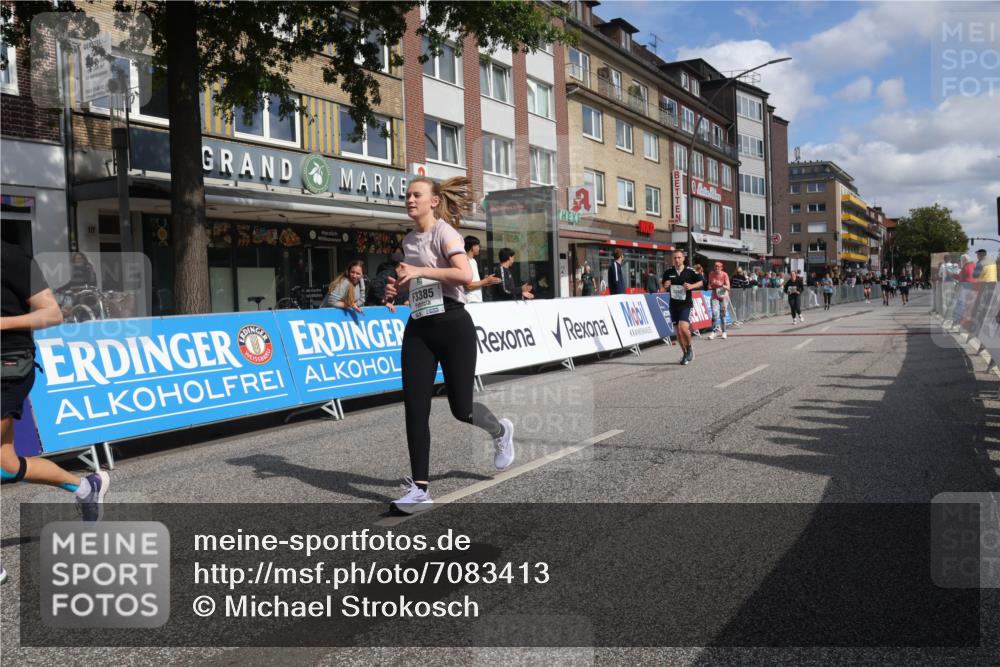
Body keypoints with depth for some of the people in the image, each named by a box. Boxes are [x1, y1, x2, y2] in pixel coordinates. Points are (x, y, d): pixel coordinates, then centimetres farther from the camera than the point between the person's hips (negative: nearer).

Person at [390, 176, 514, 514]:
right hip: (418, 328, 6)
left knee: (461, 408, 0)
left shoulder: (444, 232, -8)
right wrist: (402, 282, 9)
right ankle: (420, 489, 1)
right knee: (414, 408, -5)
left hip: (452, 325, -6)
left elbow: (465, 274, -25)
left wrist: (419, 270, -25)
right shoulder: (408, 240, 14)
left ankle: (500, 431, 35)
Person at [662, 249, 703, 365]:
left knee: (684, 328, -20)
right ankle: (685, 354, 25)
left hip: (686, 304, -4)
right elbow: (664, 286, 14)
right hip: (673, 305, 4)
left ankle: (689, 348, 8)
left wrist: (691, 286, -13)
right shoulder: (668, 272, 2)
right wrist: (665, 285, -9)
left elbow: (700, 282, 6)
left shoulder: (690, 271, -6)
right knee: (678, 331, 8)